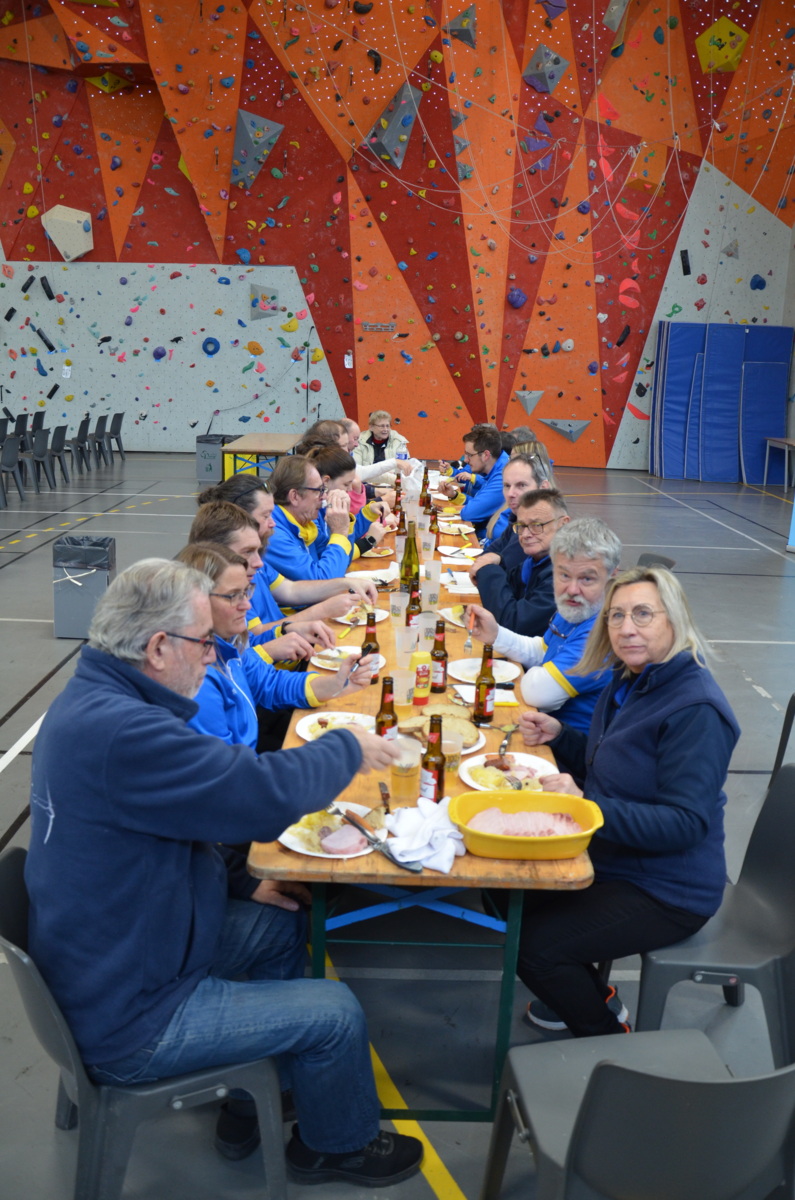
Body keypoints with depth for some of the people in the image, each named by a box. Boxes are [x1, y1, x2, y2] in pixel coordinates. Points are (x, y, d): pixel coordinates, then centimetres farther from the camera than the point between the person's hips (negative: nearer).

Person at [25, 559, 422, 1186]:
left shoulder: (89, 701, 0)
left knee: (283, 928, 19)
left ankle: (249, 1107, 34)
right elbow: (268, 789, -33)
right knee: (336, 1012, -1)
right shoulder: (120, 734, -35)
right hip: (127, 1021, -10)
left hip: (109, 956, 10)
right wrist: (348, 748, -13)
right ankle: (339, 1145, 29)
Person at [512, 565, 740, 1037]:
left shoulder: (696, 710, -24)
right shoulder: (628, 681, 4)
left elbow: (686, 824, -29)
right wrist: (559, 735, 0)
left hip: (665, 891, -9)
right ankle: (595, 994, 26)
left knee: (533, 945, -18)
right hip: (611, 860, 9)